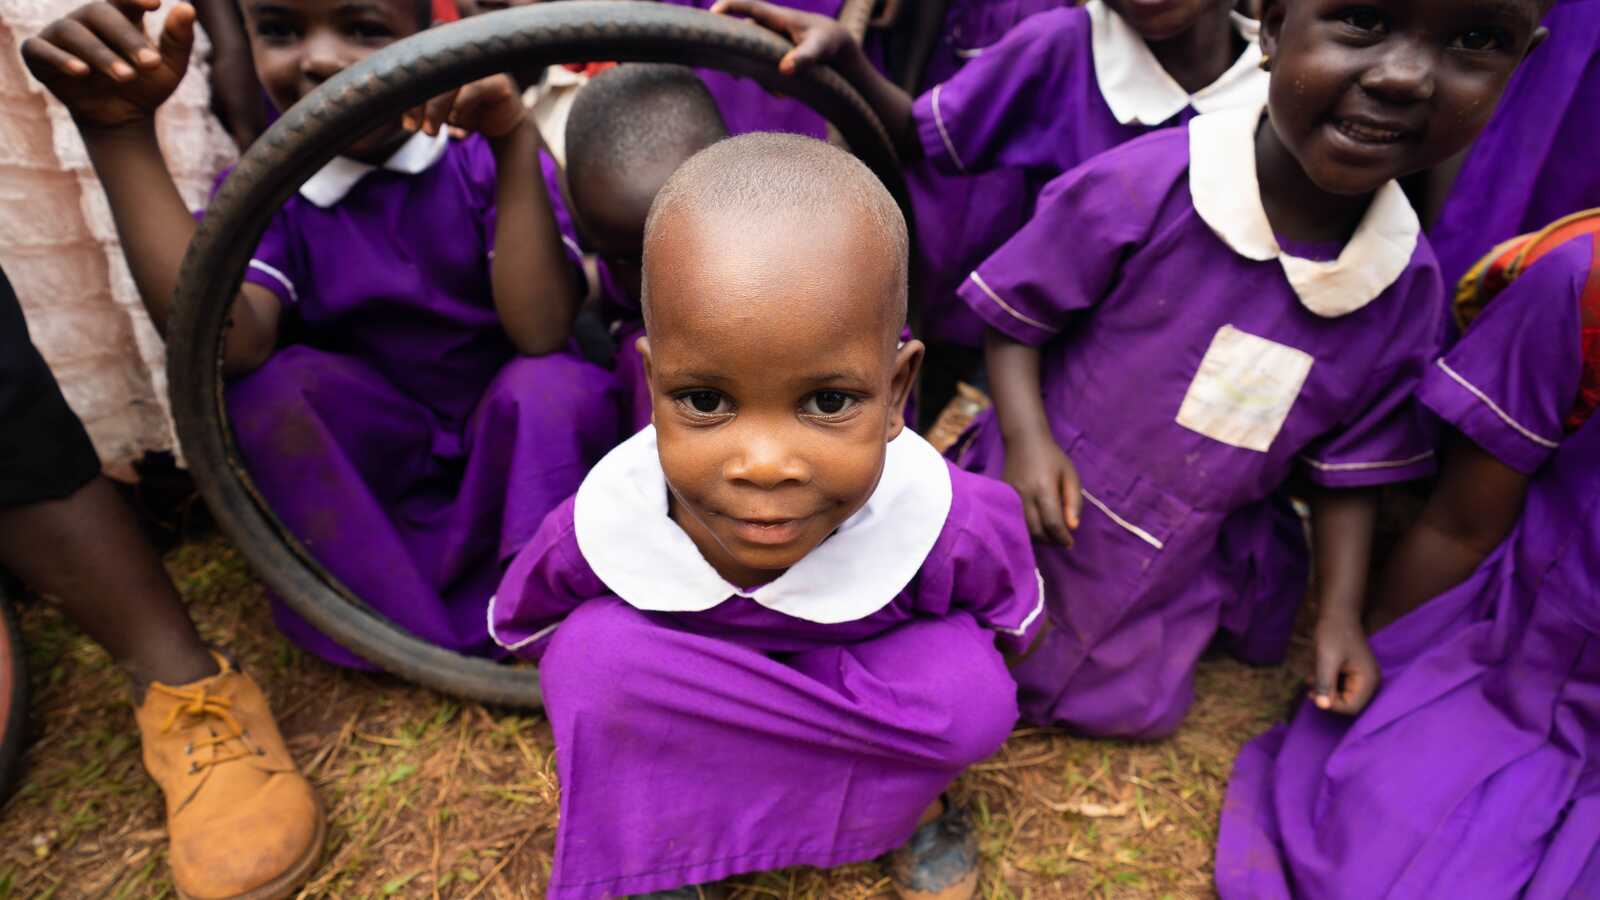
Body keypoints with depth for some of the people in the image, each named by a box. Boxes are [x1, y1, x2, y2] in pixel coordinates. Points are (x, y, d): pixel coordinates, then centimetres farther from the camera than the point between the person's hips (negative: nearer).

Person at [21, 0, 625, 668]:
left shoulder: (484, 157, -11)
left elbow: (540, 334, -26)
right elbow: (230, 344, -26)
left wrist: (514, 143, -32)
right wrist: (119, 132, -26)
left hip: (514, 443, -2)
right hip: (373, 461, 3)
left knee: (557, 387, -32)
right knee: (266, 388, -25)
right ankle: (436, 646, -18)